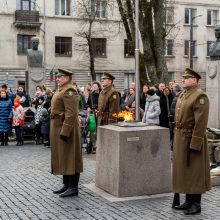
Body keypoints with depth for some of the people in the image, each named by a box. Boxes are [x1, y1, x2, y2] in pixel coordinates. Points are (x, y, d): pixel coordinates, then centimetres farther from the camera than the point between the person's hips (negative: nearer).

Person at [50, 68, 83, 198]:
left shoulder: (69, 91, -16)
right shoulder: (61, 90, 17)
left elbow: (71, 113, -23)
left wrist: (64, 132, -26)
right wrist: (57, 131, 18)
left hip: (66, 128, -10)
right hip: (58, 127, 10)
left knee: (70, 157, -4)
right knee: (62, 157, 14)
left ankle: (73, 188, 2)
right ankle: (67, 185, 23)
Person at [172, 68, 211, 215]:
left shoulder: (200, 96, -14)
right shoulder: (182, 95, 14)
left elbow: (201, 122, -19)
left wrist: (194, 144, -22)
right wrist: (177, 138, 14)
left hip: (192, 139, -9)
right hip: (180, 138, 9)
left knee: (194, 171, 0)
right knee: (183, 170, 14)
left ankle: (196, 204, 10)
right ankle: (189, 201, 25)